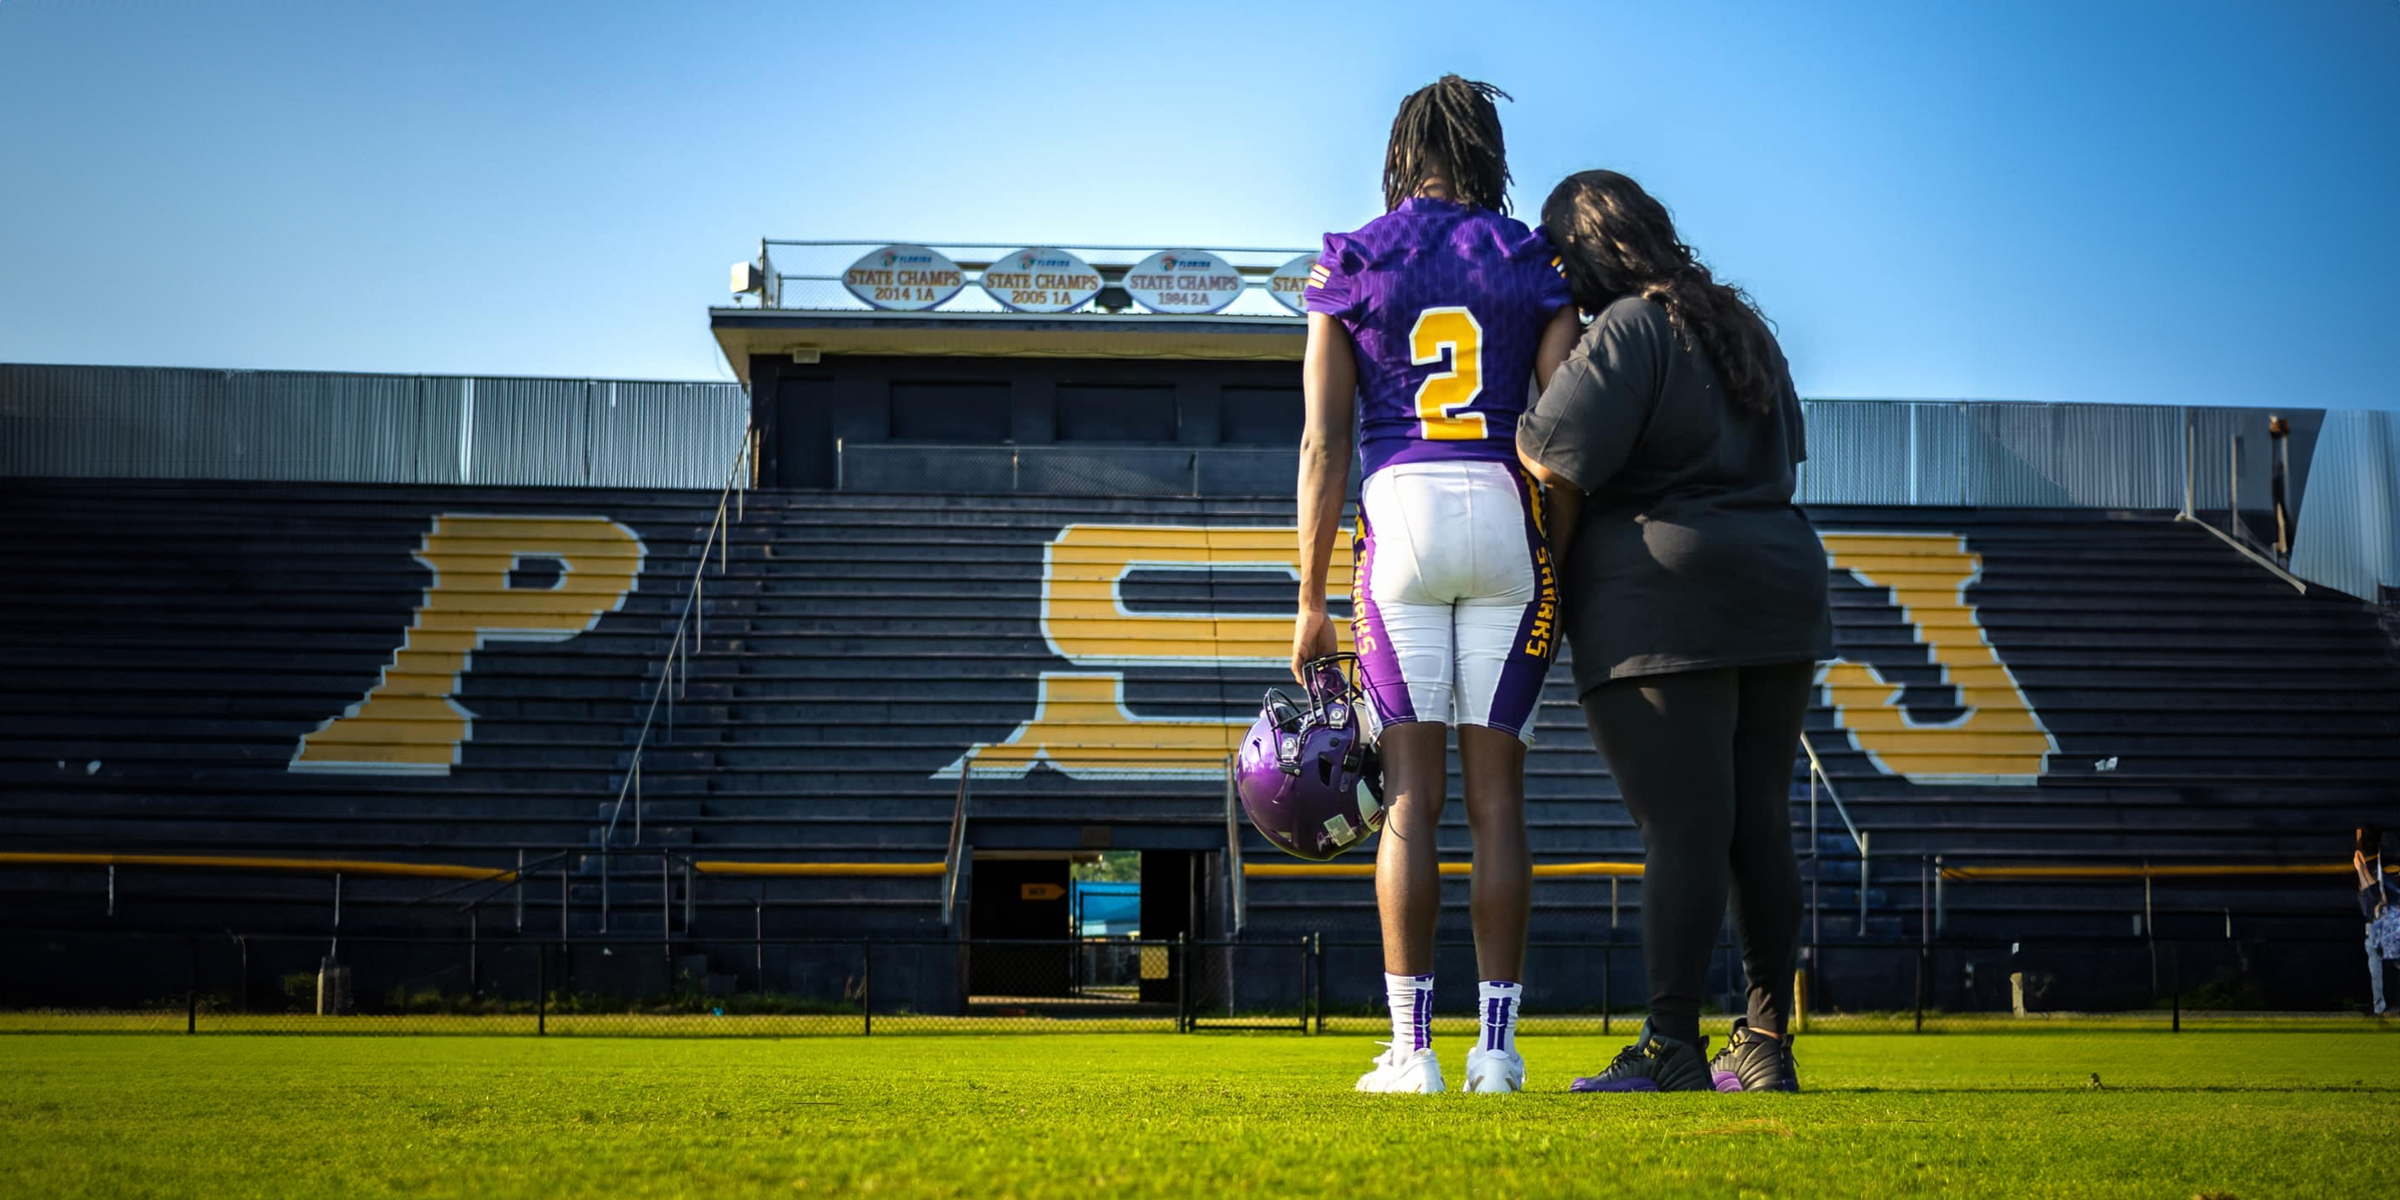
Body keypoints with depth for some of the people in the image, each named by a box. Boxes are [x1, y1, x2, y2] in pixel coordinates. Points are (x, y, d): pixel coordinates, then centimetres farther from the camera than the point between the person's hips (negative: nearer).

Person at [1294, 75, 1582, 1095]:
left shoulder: (1350, 269, 6)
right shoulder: (1534, 267, 8)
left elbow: (1323, 446, 1)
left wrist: (1311, 599, 4)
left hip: (1401, 515, -1)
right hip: (1509, 522, 1)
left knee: (1410, 795, 1)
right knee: (1496, 793, 4)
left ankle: (1412, 1050, -1)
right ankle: (1497, 1048, 5)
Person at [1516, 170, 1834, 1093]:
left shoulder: (1625, 332, -8)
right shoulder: (1743, 326, 18)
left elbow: (1558, 476, -13)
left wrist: (1545, 596, -2)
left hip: (1663, 609, -8)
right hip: (1781, 591, 8)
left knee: (1682, 828, -9)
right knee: (1760, 824, 9)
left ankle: (1672, 1050, -8)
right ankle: (1766, 1046, 12)